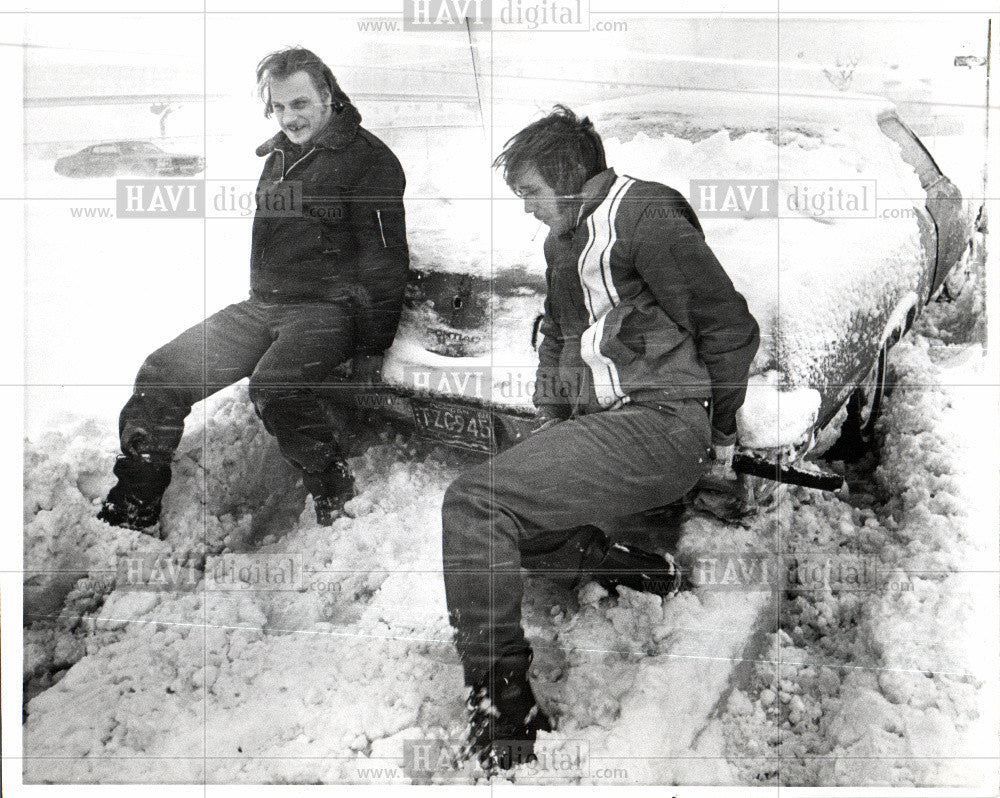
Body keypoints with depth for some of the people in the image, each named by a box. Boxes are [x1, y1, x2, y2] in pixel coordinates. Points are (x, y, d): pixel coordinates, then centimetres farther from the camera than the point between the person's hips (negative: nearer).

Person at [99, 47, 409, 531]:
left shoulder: (367, 159, -5)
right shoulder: (278, 155, 19)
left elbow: (386, 261, -8)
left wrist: (370, 350, -11)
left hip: (329, 308, -7)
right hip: (261, 305, 8)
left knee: (274, 387, -35)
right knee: (163, 373, -5)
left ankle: (340, 509, -18)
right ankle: (128, 513, 3)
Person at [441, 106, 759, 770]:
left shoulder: (643, 212, -7)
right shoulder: (564, 242, 21)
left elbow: (732, 328, -8)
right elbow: (558, 337, 35)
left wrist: (721, 434, 1)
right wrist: (550, 427, 22)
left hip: (658, 425, -10)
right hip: (599, 423, 10)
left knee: (474, 503, -20)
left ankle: (502, 708, -14)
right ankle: (642, 568, 2)